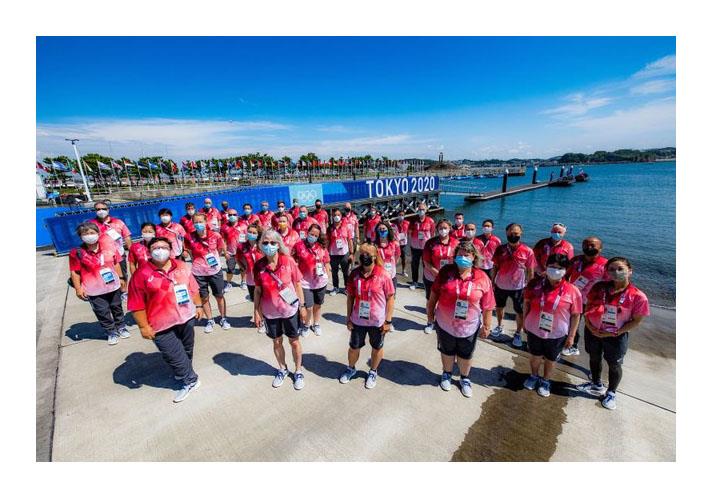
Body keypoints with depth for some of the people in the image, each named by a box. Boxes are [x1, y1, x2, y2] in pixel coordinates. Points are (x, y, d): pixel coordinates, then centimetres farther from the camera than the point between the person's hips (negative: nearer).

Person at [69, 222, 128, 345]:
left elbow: (116, 263, 6)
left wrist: (121, 278, 10)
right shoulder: (77, 253, -13)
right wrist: (78, 288, -9)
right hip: (94, 290, -3)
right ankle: (111, 332, 26)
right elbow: (74, 272, -8)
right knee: (102, 312, 8)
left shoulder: (109, 247, -5)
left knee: (116, 308, 19)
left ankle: (121, 327, 37)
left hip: (114, 285, 3)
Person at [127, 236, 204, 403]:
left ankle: (183, 375, 43)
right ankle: (190, 380, 22)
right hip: (162, 324, -4)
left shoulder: (182, 266, 2)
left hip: (186, 316, 5)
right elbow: (137, 304, -10)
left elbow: (193, 288, 10)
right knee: (175, 356, 2)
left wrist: (198, 305, 10)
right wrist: (143, 326, -10)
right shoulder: (142, 274, -12)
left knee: (187, 350, 19)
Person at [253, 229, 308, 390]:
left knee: (294, 341, 14)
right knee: (277, 342, 19)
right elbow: (258, 290, 0)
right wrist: (256, 312, 1)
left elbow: (297, 284, -6)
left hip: (290, 309, -1)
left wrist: (302, 306, -4)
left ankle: (298, 371, 38)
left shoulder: (288, 261, -14)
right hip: (270, 312, 2)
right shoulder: (259, 265, -10)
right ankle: (282, 369, 45)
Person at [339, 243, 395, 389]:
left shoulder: (383, 275, -17)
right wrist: (348, 318, 3)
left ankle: (373, 372, 46)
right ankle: (351, 369, 49)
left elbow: (390, 298, -9)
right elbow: (350, 296, 0)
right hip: (358, 320, 2)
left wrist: (388, 320, -8)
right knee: (354, 347, 20)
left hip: (377, 321, -2)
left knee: (377, 348, 20)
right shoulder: (354, 274, -8)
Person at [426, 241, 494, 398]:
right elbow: (434, 294, -3)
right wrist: (430, 313, 3)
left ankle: (465, 379, 49)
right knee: (447, 352, 23)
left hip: (469, 327, 0)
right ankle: (447, 375, 50)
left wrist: (487, 326, 1)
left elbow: (487, 306, -5)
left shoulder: (482, 278, -14)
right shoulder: (446, 272, -14)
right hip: (445, 324, 0)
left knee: (466, 355, 22)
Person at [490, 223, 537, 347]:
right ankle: (499, 327, 43)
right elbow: (495, 267, 2)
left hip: (518, 287, -2)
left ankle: (518, 334, 33)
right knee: (499, 307, 21)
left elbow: (530, 271, -5)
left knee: (520, 312, 13)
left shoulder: (528, 251, -12)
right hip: (500, 285, 2)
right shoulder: (500, 249, -6)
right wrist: (492, 282, 1)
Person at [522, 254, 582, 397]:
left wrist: (571, 336, -4)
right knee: (535, 356, 21)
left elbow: (575, 315, -7)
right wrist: (525, 321, 5)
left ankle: (545, 381, 45)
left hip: (557, 334, -1)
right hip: (534, 329, 1)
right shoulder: (535, 283, -12)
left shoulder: (573, 291, -15)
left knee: (550, 359, 20)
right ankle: (534, 376, 48)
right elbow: (527, 303, 1)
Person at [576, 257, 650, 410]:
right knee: (594, 359, 21)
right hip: (593, 332, 3)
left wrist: (614, 333, -15)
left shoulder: (638, 296, -16)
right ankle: (597, 385, 45)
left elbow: (636, 321, -10)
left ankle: (611, 393, 39)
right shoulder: (599, 287, -9)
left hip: (617, 336, -3)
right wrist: (590, 326, -10)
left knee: (614, 365, 16)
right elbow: (588, 307, -1)